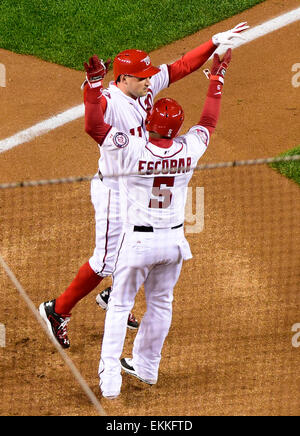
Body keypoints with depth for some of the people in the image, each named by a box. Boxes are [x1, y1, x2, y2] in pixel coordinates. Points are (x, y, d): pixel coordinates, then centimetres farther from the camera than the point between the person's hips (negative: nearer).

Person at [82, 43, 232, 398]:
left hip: (138, 241, -3)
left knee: (119, 306, 8)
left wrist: (94, 83, -13)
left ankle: (110, 380, 4)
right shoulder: (188, 150, -9)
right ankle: (146, 367, 37)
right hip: (174, 240, 4)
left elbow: (93, 126, -17)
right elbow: (209, 121, 9)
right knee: (160, 303, 21)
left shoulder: (130, 150, -20)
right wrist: (217, 77, 19)